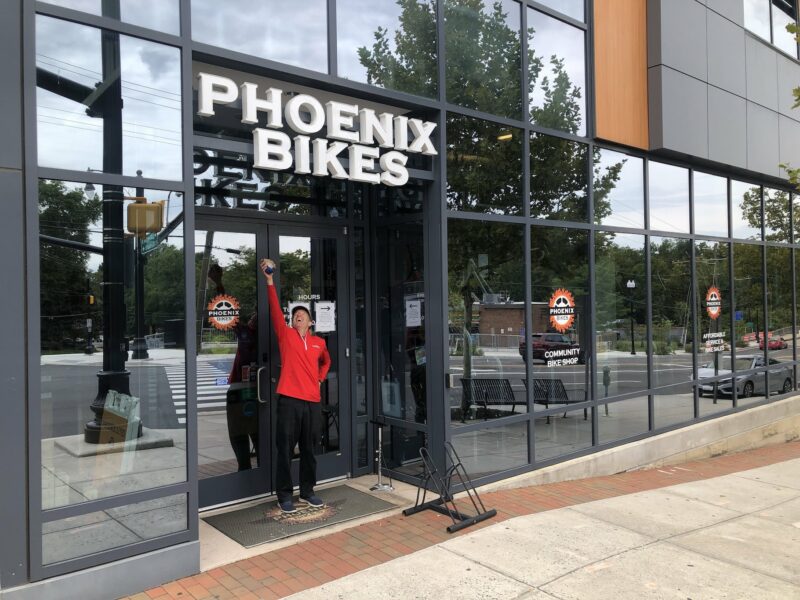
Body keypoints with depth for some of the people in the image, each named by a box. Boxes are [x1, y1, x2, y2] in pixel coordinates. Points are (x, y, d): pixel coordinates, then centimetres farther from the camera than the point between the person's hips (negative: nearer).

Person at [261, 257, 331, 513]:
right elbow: (275, 309, -6)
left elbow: (326, 361, 33)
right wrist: (269, 280, -14)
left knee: (309, 449, 11)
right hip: (289, 400, -3)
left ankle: (307, 492, 24)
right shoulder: (286, 335, 4)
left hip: (312, 401, 3)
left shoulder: (319, 342, 13)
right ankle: (284, 495, 11)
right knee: (285, 449, 0)